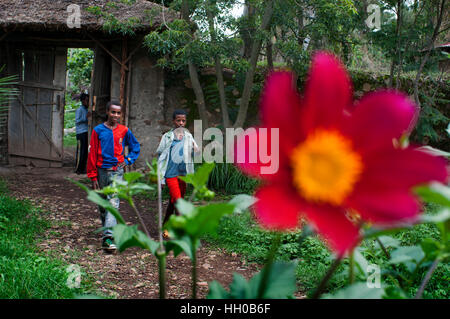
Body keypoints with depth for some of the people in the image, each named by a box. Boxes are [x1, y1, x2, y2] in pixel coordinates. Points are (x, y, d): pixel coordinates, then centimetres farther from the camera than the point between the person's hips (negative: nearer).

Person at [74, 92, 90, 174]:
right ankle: (77, 169, -1)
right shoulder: (79, 110, -5)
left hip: (86, 132, 8)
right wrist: (86, 117, -18)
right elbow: (77, 121, -11)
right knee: (80, 151, -7)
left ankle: (82, 169, 14)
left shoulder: (86, 110, 20)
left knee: (85, 151, 8)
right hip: (81, 133, -8)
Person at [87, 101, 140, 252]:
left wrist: (128, 160, 2)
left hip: (117, 172, -1)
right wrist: (93, 177, -2)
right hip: (102, 171, 1)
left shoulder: (124, 131, 2)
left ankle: (108, 237, -17)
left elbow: (136, 147, 18)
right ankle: (106, 228, 34)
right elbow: (92, 154, 0)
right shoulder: (98, 130, 0)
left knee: (113, 203, -12)